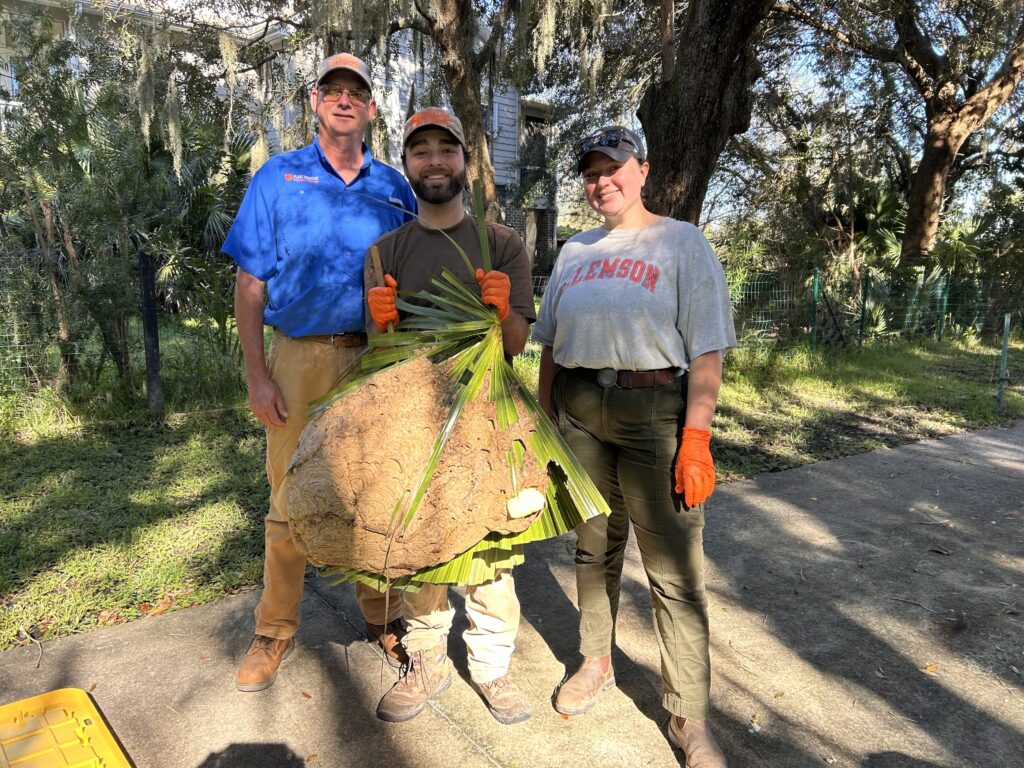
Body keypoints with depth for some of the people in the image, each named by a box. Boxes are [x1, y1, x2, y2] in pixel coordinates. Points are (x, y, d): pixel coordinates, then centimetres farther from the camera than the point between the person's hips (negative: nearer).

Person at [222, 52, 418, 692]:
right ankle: (276, 632, 22)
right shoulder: (279, 177, 5)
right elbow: (251, 281, 1)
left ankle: (384, 616, 26)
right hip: (300, 357, -1)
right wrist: (256, 373, -7)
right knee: (291, 498, 5)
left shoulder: (394, 188, 10)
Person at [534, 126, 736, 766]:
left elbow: (707, 350, -6)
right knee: (594, 548, 14)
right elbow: (551, 345, 19)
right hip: (578, 411, 5)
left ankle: (690, 715, 11)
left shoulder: (682, 243, 2)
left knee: (674, 568, -3)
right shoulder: (576, 252, 17)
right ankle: (597, 664, 34)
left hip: (654, 409, -4)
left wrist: (696, 437, -15)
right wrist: (543, 419, 13)